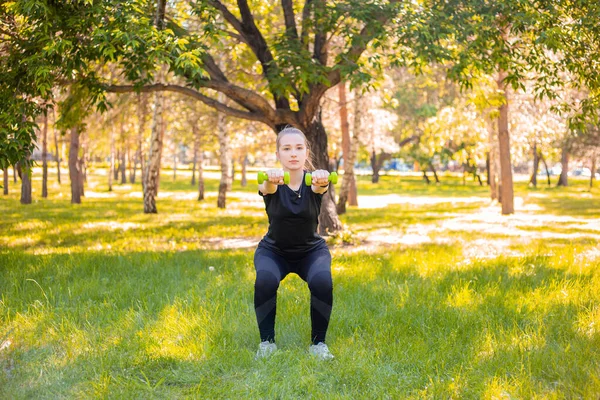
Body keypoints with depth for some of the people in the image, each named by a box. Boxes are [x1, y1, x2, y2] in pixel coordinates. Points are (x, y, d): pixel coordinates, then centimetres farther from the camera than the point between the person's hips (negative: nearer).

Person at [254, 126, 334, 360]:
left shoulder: (314, 181, -18)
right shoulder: (271, 183, -19)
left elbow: (320, 185, -43)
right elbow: (267, 188, -44)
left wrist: (322, 181, -69)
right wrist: (270, 180, -70)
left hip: (311, 250, 0)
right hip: (273, 251, 0)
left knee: (322, 282, -31)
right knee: (265, 281, -32)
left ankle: (318, 343, -11)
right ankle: (267, 341, -12)